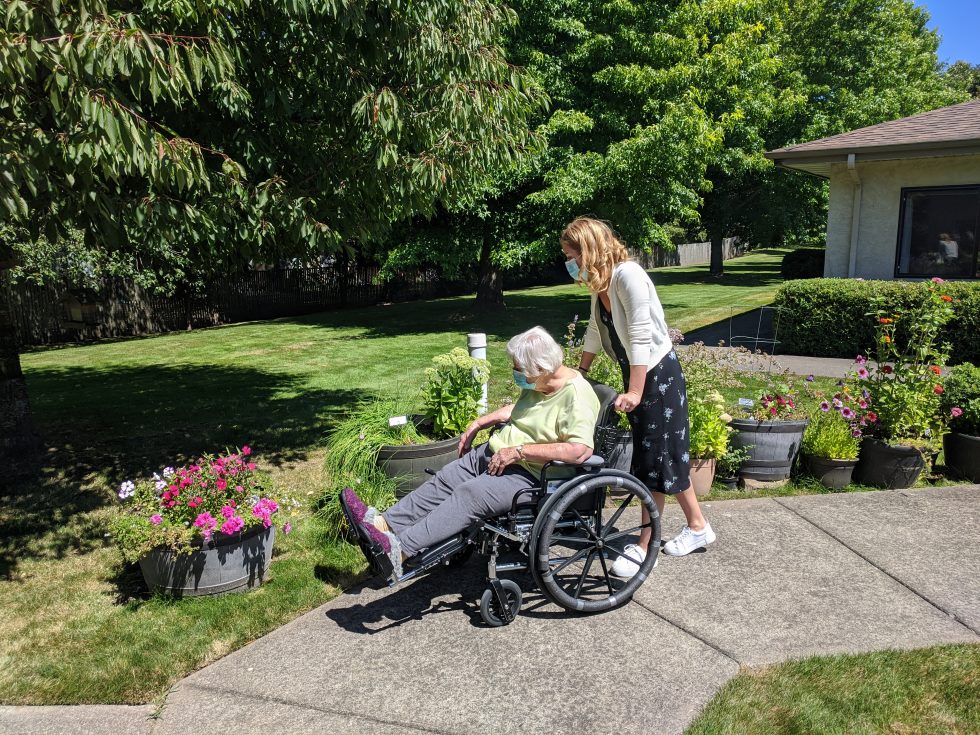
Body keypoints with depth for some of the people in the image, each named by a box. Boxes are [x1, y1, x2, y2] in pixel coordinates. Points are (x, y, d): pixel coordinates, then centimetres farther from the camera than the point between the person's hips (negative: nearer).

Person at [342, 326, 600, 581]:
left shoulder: (577, 396, -22)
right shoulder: (536, 384, 6)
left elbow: (580, 450, -35)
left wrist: (519, 451, -30)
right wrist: (479, 423, 19)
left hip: (528, 474, -9)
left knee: (470, 494, -25)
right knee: (445, 479, 1)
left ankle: (400, 550, -27)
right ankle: (384, 522, 6)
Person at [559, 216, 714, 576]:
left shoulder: (628, 276, -23)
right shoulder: (599, 282, 4)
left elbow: (641, 337, -24)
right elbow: (595, 330, 17)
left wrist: (635, 391, -22)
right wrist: (580, 372, 24)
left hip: (657, 373, -9)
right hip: (637, 373, 9)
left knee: (655, 459, -1)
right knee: (668, 455, 15)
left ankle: (644, 547, 9)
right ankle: (697, 526, 29)